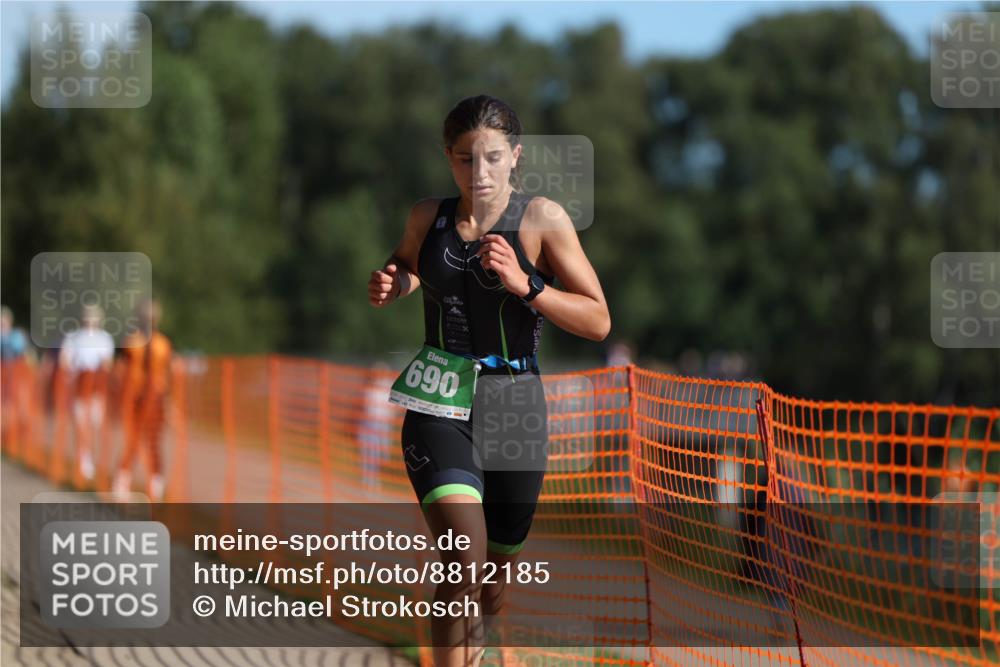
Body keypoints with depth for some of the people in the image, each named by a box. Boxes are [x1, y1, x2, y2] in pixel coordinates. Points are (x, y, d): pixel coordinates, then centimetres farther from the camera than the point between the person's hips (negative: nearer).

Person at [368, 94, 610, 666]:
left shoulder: (543, 220, -6)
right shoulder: (428, 217, 2)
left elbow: (599, 322, -8)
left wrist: (525, 285, -21)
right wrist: (392, 287, 3)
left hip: (513, 405, 0)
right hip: (439, 405, 0)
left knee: (493, 585, 16)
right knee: (465, 559, -25)